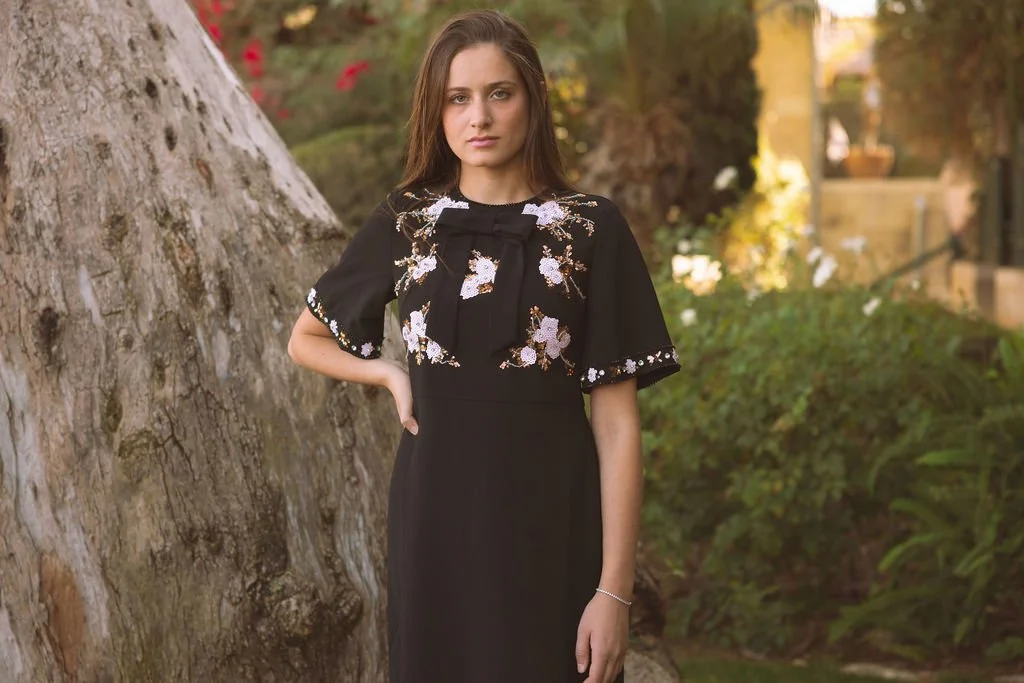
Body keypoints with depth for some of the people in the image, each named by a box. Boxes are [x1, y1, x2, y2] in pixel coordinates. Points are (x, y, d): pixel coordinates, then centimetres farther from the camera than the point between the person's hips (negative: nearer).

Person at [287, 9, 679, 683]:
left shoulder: (592, 229, -4)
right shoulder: (405, 223, 5)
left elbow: (617, 422, -7)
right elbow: (307, 340, 21)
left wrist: (615, 590, -13)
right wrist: (392, 374, 2)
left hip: (552, 521, -2)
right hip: (436, 510, 3)